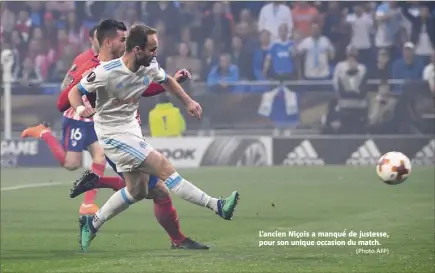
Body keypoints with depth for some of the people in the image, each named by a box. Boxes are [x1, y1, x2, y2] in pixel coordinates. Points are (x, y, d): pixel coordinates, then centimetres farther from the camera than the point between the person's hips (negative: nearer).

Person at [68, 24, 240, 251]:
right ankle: (217, 206, -17)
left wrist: (188, 101, 9)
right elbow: (74, 92, -17)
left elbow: (166, 80, 16)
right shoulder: (106, 72, -26)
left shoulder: (150, 67, -7)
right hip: (113, 133, -9)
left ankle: (91, 224, 27)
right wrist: (80, 108, -37)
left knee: (137, 190, 14)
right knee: (163, 167, -16)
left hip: (131, 127, 9)